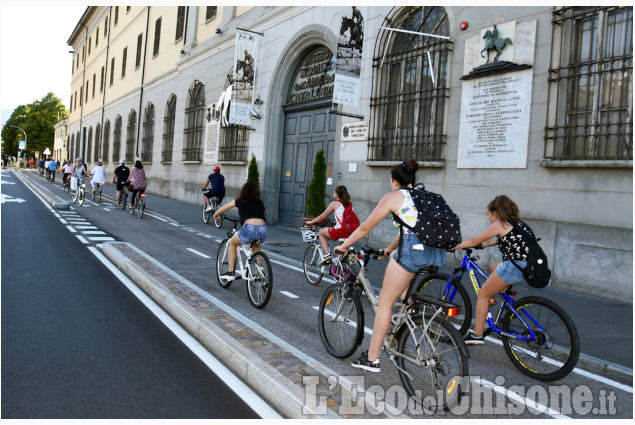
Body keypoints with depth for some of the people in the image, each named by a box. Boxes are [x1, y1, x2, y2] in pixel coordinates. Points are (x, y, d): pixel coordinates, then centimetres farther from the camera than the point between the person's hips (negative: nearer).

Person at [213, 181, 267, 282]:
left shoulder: (240, 201, 17)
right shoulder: (260, 203, 22)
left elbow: (222, 208, 29)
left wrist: (215, 215, 50)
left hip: (249, 228, -3)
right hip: (263, 230, 3)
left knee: (232, 243, 27)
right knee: (256, 245, 39)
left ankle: (230, 273, 22)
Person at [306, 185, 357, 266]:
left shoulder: (334, 204, 4)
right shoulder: (350, 203, 19)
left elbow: (322, 216, 10)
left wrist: (311, 222, 25)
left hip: (340, 230, -6)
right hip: (351, 232, 6)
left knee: (321, 232, 18)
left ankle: (327, 254, 3)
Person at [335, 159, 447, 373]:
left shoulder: (392, 197, 10)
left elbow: (365, 227, 13)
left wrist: (343, 246, 26)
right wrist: (390, 249, 51)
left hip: (413, 250, -7)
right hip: (438, 252, 7)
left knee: (385, 302, 5)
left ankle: (371, 359, 10)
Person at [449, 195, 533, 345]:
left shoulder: (499, 225, -4)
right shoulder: (517, 223, 19)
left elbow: (474, 241, 1)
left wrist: (454, 246, 12)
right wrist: (487, 243, 47)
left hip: (515, 267, -9)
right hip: (529, 266, 9)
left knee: (483, 295, 4)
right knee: (493, 268, 33)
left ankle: (477, 335, 6)